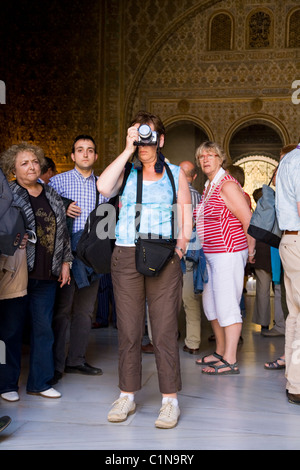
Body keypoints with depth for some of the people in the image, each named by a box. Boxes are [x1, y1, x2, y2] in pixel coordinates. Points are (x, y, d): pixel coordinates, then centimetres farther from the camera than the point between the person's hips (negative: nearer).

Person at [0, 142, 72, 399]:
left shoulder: (52, 195, 14)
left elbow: (63, 231, 17)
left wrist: (65, 262, 13)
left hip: (47, 275, 5)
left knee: (44, 328, 9)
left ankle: (40, 382, 21)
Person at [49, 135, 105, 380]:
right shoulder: (59, 181, 3)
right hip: (68, 250, -4)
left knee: (85, 309, 9)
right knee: (62, 308, -4)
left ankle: (76, 359, 19)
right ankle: (56, 364, 6)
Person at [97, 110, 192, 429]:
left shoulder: (175, 173, 13)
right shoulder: (126, 172, 12)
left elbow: (187, 214, 12)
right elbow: (103, 187, -10)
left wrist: (182, 242, -6)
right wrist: (128, 150, -7)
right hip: (126, 257, 1)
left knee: (164, 330, -2)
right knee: (128, 330, 7)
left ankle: (170, 399, 8)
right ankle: (127, 396, 19)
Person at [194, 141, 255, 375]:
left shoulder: (227, 185, -12)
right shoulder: (209, 186, 16)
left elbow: (249, 220, -15)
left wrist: (250, 251, -7)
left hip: (228, 253, -10)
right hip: (211, 255, 10)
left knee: (227, 305, -7)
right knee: (210, 303, 15)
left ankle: (230, 361, 0)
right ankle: (220, 351, 29)